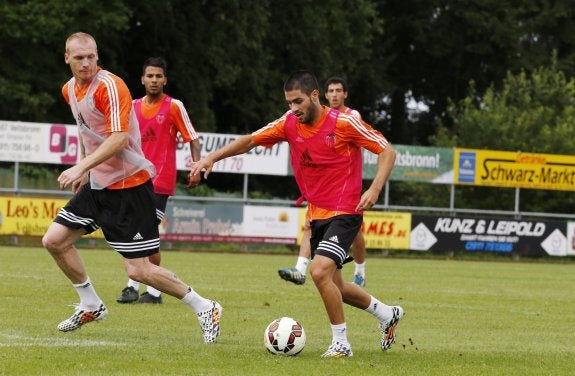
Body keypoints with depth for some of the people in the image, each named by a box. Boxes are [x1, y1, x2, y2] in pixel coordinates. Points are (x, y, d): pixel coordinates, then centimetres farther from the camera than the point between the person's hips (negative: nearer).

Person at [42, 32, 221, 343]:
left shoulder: (110, 86, -19)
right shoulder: (70, 90, 8)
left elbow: (119, 139, -26)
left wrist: (82, 167, -32)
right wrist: (82, 168, 19)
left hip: (128, 185, -8)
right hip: (97, 184, 8)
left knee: (139, 270, -10)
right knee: (54, 240, 4)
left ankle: (204, 308, 6)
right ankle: (90, 306, 23)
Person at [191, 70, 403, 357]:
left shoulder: (343, 123, -16)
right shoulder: (289, 124, 0)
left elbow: (387, 151, -12)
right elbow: (250, 140, 8)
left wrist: (375, 189, -25)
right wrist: (212, 157, -4)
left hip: (344, 213, -7)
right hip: (317, 215, 7)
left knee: (319, 271, -25)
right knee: (334, 287, 15)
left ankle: (341, 343, -10)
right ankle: (387, 314, 40)